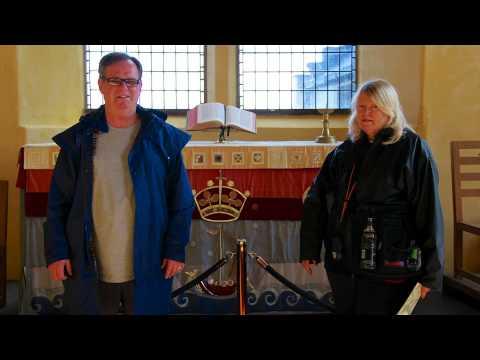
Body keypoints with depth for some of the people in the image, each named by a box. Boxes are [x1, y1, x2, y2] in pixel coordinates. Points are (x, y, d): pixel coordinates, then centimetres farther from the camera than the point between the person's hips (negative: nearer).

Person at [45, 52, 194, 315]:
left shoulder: (164, 138, -2)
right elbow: (59, 201, 3)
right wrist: (56, 252, -2)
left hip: (148, 268, -1)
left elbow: (182, 201, 0)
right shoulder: (79, 138, 2)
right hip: (89, 269, 1)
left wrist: (176, 249, -5)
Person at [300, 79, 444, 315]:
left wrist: (430, 272, -9)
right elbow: (316, 201, 8)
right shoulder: (344, 151, 8)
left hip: (388, 268, -5)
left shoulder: (413, 149, -6)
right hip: (342, 264, 5)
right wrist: (309, 250, 5)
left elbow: (429, 212, -9)